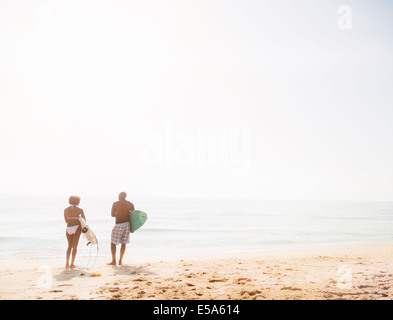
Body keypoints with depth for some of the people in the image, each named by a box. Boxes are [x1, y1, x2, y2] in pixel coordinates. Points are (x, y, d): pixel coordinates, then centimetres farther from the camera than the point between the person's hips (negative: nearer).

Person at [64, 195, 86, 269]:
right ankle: (72, 264, 5)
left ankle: (67, 264, 11)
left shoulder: (66, 210, 5)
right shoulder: (80, 210, -4)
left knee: (69, 246, 18)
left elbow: (66, 221, 14)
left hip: (68, 228, 3)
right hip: (76, 228, -3)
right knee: (74, 247, 6)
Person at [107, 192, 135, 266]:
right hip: (127, 224, 4)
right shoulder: (130, 204, 4)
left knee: (113, 243, 9)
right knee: (124, 243, 12)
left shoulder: (115, 204, -2)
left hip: (119, 224, -3)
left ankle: (113, 261, 7)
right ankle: (120, 261, 13)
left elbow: (112, 215, 6)